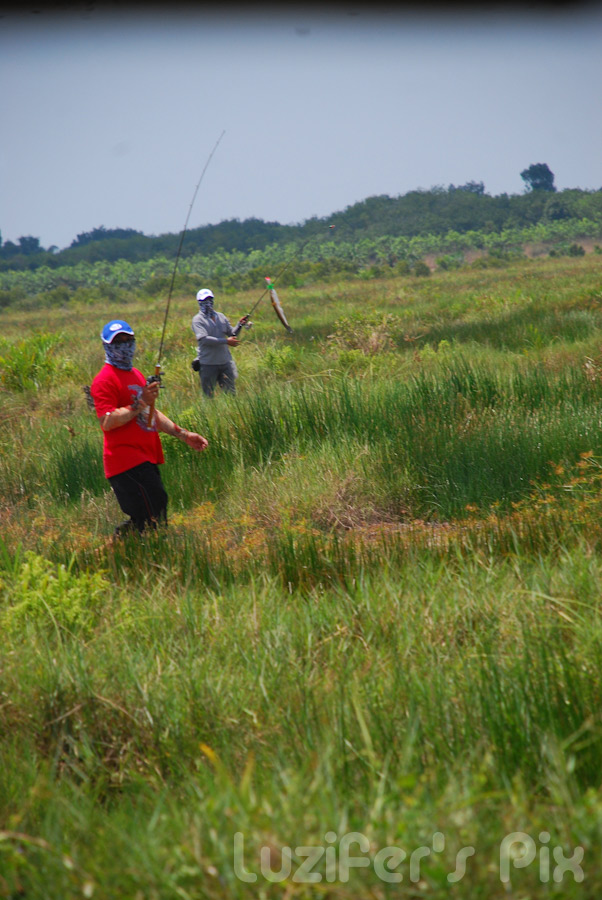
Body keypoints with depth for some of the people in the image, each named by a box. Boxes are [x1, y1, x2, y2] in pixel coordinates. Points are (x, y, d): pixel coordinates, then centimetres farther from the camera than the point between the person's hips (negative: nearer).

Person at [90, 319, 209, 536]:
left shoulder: (136, 375, 21)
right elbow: (107, 422, -21)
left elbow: (152, 414, 30)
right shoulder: (104, 380, -10)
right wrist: (141, 403, -22)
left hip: (146, 460, 10)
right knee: (153, 523, -15)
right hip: (126, 461, -10)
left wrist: (183, 434, 24)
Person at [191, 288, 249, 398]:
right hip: (208, 364, -4)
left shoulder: (221, 317, 12)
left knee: (231, 393, 5)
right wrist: (226, 341, -21)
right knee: (208, 396, 2)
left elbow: (231, 334, 14)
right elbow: (203, 339, -18)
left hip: (225, 362, 5)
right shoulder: (198, 320, -5)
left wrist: (239, 325, -6)